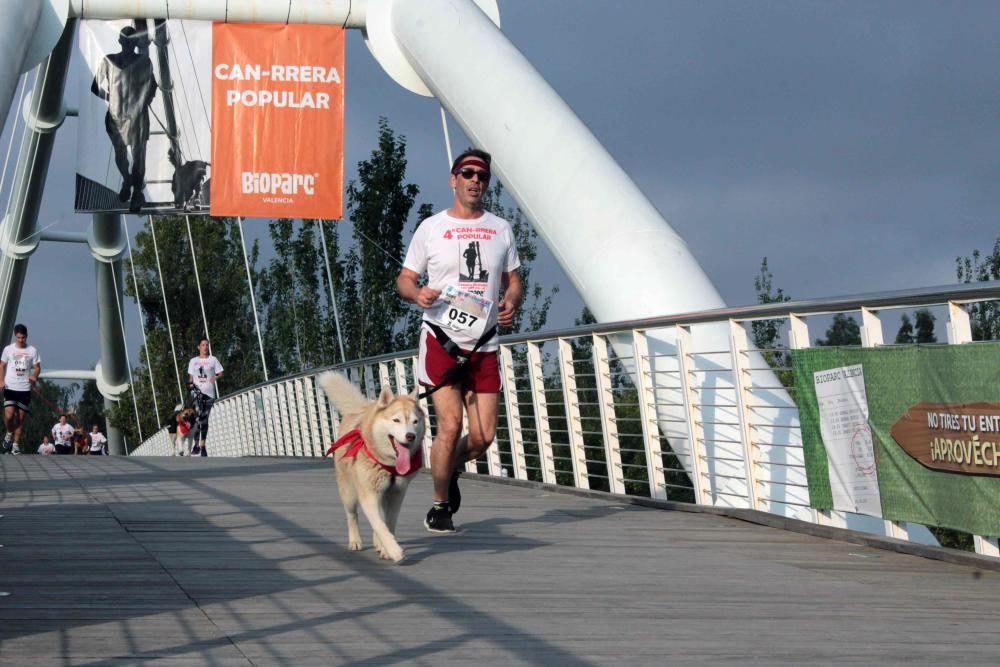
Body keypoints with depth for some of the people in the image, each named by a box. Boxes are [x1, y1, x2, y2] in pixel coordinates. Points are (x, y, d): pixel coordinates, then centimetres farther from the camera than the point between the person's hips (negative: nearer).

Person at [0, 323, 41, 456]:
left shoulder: (32, 350, 4)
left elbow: (37, 367, 8)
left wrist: (34, 376, -14)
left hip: (25, 389, 1)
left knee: (21, 418, 2)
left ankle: (16, 444, 11)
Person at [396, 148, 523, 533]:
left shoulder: (501, 229, 11)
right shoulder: (431, 228, 3)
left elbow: (513, 280, 17)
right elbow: (404, 279, 7)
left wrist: (512, 302, -6)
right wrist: (417, 293, -16)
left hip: (484, 346, 3)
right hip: (442, 341, -3)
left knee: (484, 435, -1)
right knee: (450, 425, -14)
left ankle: (451, 471, 33)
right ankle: (439, 506, 4)